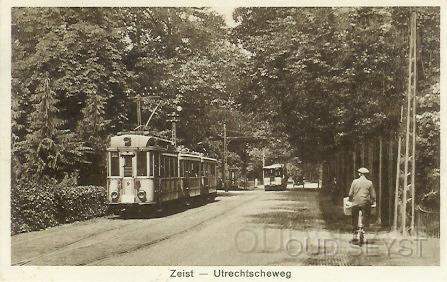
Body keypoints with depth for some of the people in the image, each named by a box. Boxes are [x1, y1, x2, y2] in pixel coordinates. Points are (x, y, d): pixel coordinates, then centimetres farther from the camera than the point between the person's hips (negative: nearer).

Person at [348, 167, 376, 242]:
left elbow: (350, 194, 2)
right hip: (365, 203, -1)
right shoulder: (369, 183, -1)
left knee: (355, 219, 11)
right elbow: (373, 195, 2)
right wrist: (372, 202, 19)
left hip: (355, 203, 1)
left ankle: (354, 235, 13)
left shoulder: (355, 181, 0)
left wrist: (350, 200, 19)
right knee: (366, 219, 8)